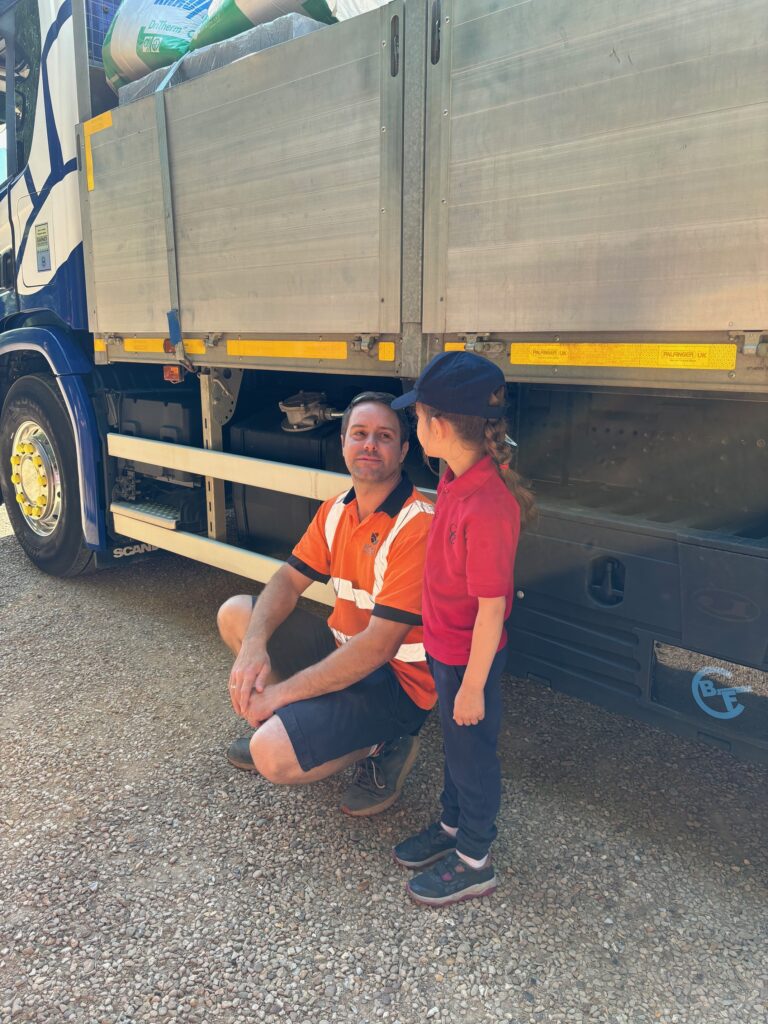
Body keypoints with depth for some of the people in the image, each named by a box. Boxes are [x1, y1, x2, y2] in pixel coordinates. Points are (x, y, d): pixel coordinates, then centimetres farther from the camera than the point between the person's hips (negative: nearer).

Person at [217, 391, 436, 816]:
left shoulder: (419, 527, -26)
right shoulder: (335, 510, 1)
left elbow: (378, 646, -28)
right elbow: (290, 579, 5)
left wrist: (280, 692, -22)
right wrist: (254, 645, -16)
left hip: (397, 680, -8)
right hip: (342, 649, 8)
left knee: (272, 757, -24)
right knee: (236, 612, 5)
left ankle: (382, 745, 1)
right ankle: (296, 721, 13)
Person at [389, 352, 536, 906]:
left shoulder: (487, 506, -33)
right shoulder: (456, 479, -4)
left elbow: (491, 609, -26)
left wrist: (473, 685, -18)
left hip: (470, 657, -8)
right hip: (444, 646, 8)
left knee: (473, 753, 12)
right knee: (454, 742, 26)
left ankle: (474, 861, 35)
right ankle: (453, 827, 49)